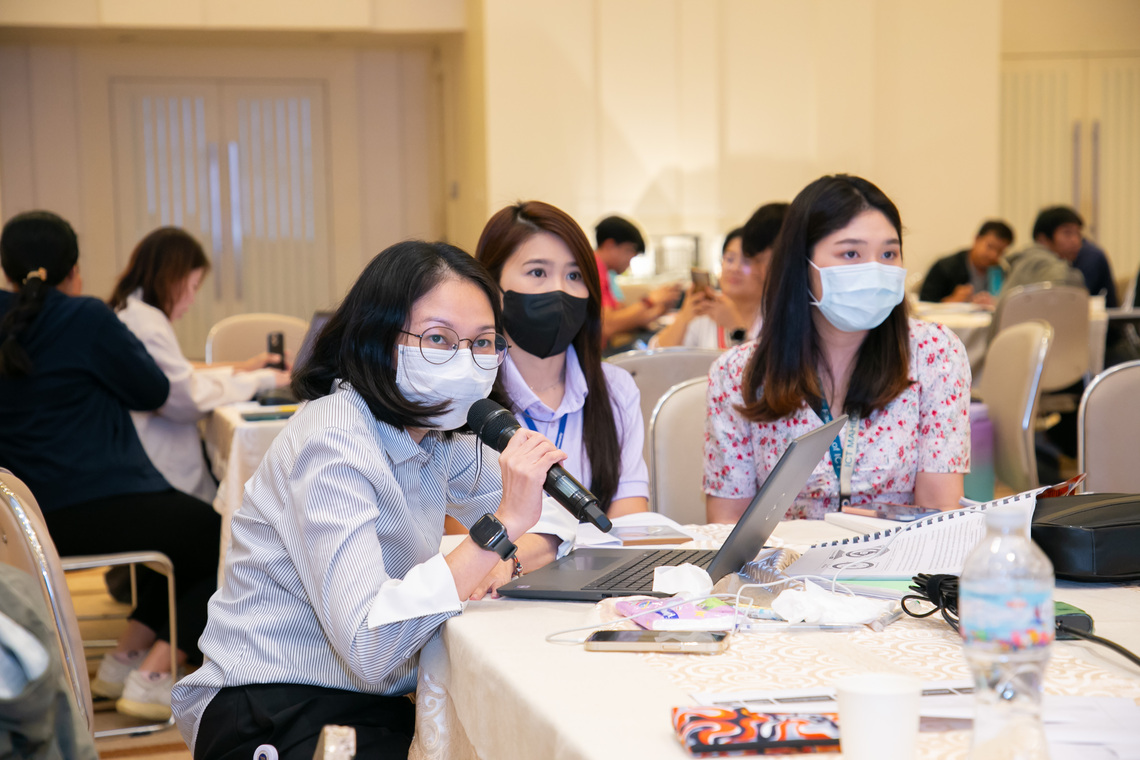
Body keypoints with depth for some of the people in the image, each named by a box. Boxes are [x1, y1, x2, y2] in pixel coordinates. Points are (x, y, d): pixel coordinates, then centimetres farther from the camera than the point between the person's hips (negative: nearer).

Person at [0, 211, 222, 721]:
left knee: (187, 530, 29)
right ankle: (152, 675, 2)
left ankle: (124, 658, 22)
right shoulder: (85, 318, -13)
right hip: (101, 505, -8)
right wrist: (116, 332, 8)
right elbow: (154, 392, -3)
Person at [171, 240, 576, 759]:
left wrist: (514, 558, -10)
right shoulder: (333, 443, -20)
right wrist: (501, 528, -31)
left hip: (372, 702, 8)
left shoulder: (437, 432, 5)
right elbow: (367, 646, -30)